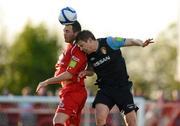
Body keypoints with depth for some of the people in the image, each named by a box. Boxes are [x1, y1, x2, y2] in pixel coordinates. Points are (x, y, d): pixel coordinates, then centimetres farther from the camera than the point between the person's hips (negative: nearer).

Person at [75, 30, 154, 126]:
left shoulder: (109, 42, -12)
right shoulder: (89, 56, 2)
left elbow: (130, 41, -9)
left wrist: (142, 44, -29)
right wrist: (85, 72, -2)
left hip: (122, 87, -2)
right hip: (104, 88, 3)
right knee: (100, 118, -22)